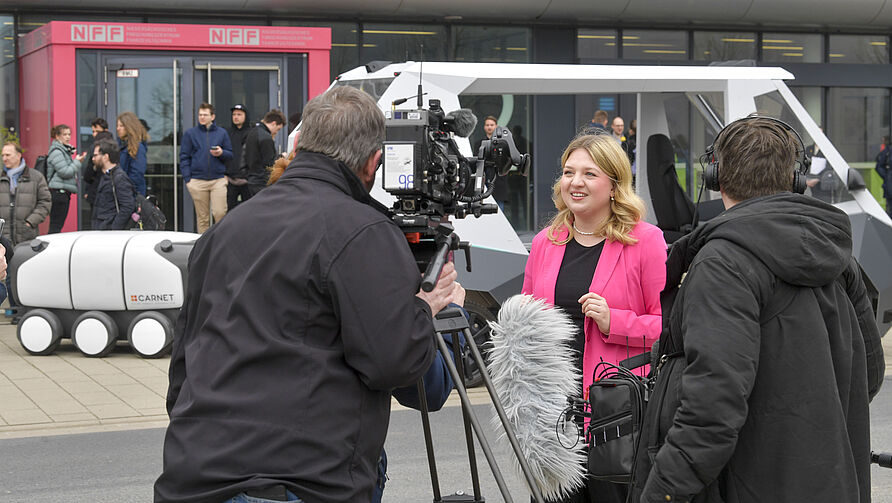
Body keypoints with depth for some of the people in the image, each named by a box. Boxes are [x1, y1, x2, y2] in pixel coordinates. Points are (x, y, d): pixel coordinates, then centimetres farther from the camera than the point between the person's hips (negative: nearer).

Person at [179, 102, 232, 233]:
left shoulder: (222, 133, 9)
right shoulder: (190, 133, 7)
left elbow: (230, 154, 12)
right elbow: (184, 157, 6)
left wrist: (221, 153, -11)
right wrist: (187, 179, -3)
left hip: (218, 179, 0)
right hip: (198, 181, 0)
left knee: (220, 213, -10)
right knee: (202, 217, 3)